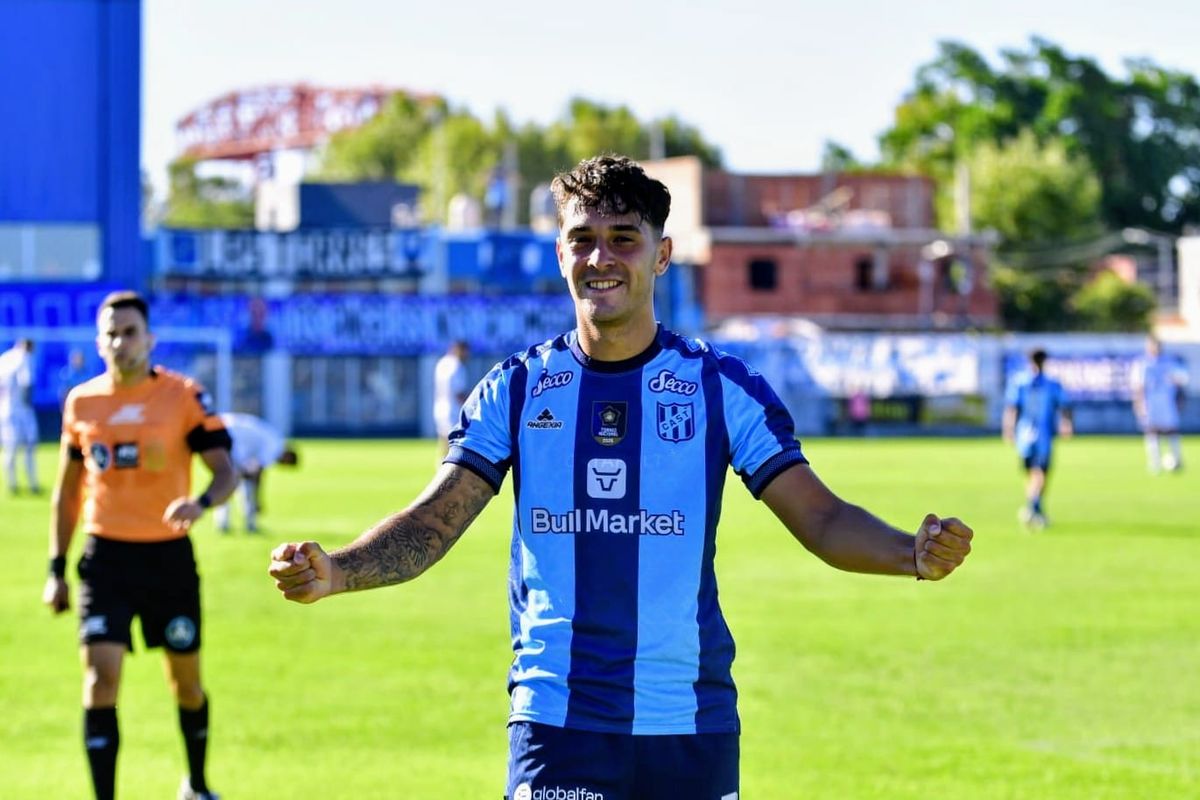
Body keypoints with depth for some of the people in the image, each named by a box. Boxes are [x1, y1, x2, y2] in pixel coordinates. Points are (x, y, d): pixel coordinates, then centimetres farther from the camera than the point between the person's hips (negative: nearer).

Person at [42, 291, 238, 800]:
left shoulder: (184, 396, -5)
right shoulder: (82, 403, 3)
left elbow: (225, 471, -10)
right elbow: (67, 491, 13)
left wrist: (201, 503, -33)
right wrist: (57, 568, 9)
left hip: (169, 555, -1)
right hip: (105, 556, 1)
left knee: (186, 678, 11)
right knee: (101, 676, -13)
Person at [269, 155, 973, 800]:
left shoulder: (723, 386, 2)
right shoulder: (517, 389, 5)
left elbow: (820, 517, -1)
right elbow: (434, 522, 0)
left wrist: (914, 553, -22)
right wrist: (334, 571, -20)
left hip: (692, 726, 0)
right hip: (555, 725, 0)